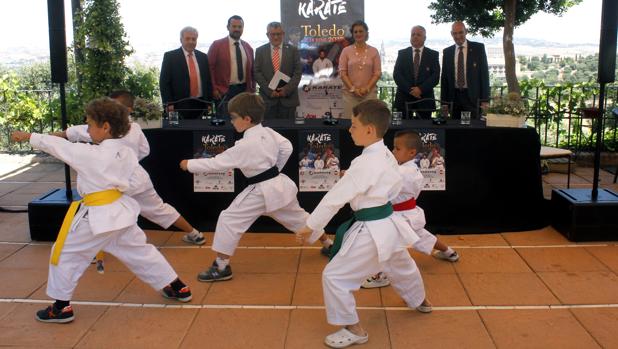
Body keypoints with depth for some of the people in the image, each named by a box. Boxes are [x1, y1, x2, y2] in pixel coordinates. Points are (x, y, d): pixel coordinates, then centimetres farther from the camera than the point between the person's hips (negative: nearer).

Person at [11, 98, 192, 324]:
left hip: (97, 217, -7)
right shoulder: (126, 153, 0)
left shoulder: (90, 155, -19)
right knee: (139, 252, 18)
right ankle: (177, 288, 24)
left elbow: (59, 146, -9)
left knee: (64, 254, 8)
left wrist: (28, 136, 4)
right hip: (122, 212, 7)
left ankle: (61, 307, 15)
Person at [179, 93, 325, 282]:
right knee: (297, 217, 26)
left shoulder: (245, 145, -22)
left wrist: (190, 164, -8)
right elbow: (287, 147, 9)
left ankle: (222, 267, 2)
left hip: (260, 191, -8)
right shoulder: (268, 133, -1)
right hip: (279, 185, 9)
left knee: (230, 220, -4)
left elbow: (217, 163, -18)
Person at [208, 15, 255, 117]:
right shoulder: (217, 45, -2)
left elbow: (251, 69, 16)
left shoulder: (248, 47, 12)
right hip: (224, 92, -4)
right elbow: (209, 67, -4)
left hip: (245, 90, 4)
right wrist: (213, 89, -10)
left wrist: (253, 89, 9)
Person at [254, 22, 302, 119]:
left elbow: (298, 72, 2)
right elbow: (257, 72, 3)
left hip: (288, 97, 0)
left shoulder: (292, 50, 8)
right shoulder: (260, 51, 8)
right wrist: (269, 90, -9)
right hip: (267, 97, 0)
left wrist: (287, 89, -10)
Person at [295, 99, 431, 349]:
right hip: (389, 224, 10)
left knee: (334, 276, -3)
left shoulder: (365, 163, -24)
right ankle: (420, 301, 59)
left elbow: (336, 197, -22)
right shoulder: (387, 156, 3)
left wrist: (310, 227, -15)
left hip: (371, 232, -10)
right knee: (401, 265, 34)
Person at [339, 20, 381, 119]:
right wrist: (353, 89, -9)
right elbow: (342, 72, 1)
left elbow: (377, 73, 3)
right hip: (350, 93, 0)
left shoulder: (373, 51, 6)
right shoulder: (346, 51, 5)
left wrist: (366, 88, -9)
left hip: (369, 92, 0)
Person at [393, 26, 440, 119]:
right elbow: (396, 75, 0)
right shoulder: (402, 53, 9)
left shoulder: (433, 54, 7)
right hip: (404, 98, 0)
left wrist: (421, 89, -15)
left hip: (425, 98, 0)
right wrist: (410, 90, -12)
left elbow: (436, 76, -1)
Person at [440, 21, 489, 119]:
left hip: (472, 96, -2)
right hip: (453, 96, 2)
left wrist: (485, 99, -5)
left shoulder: (478, 48, 2)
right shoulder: (447, 52, 10)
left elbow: (484, 73, 1)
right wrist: (443, 100, 6)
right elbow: (444, 77, 12)